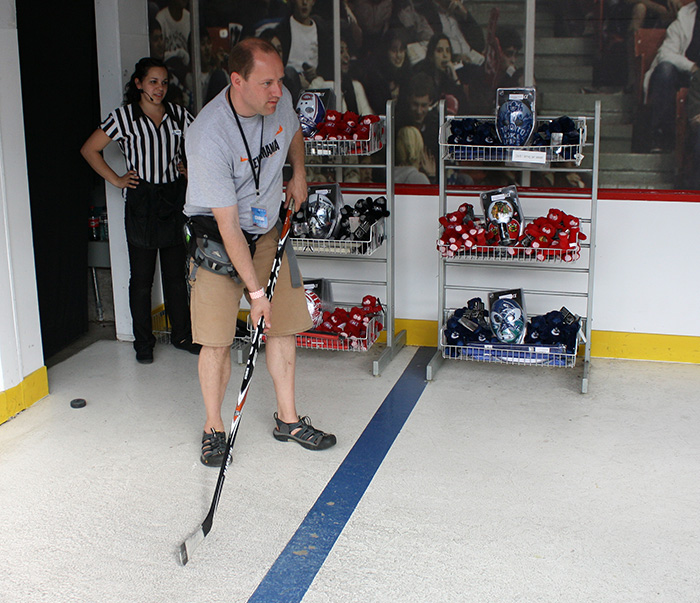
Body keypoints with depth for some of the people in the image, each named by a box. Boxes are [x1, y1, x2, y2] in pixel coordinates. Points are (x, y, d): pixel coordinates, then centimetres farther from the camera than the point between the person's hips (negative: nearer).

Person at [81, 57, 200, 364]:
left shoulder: (177, 114, 7)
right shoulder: (124, 116, -3)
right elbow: (90, 150, 0)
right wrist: (116, 180, -3)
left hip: (174, 198, 3)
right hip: (141, 202, -3)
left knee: (176, 273, 9)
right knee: (141, 277, 3)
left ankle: (182, 335, 21)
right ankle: (143, 342, 14)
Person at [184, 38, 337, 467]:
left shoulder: (279, 100, -10)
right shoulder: (209, 136, -29)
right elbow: (228, 225, -27)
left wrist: (298, 175, 11)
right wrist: (255, 290, -25)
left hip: (267, 231, 6)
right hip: (216, 238, -6)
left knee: (283, 325, 8)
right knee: (217, 339, -5)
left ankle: (288, 418, 22)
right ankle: (214, 427, 15)